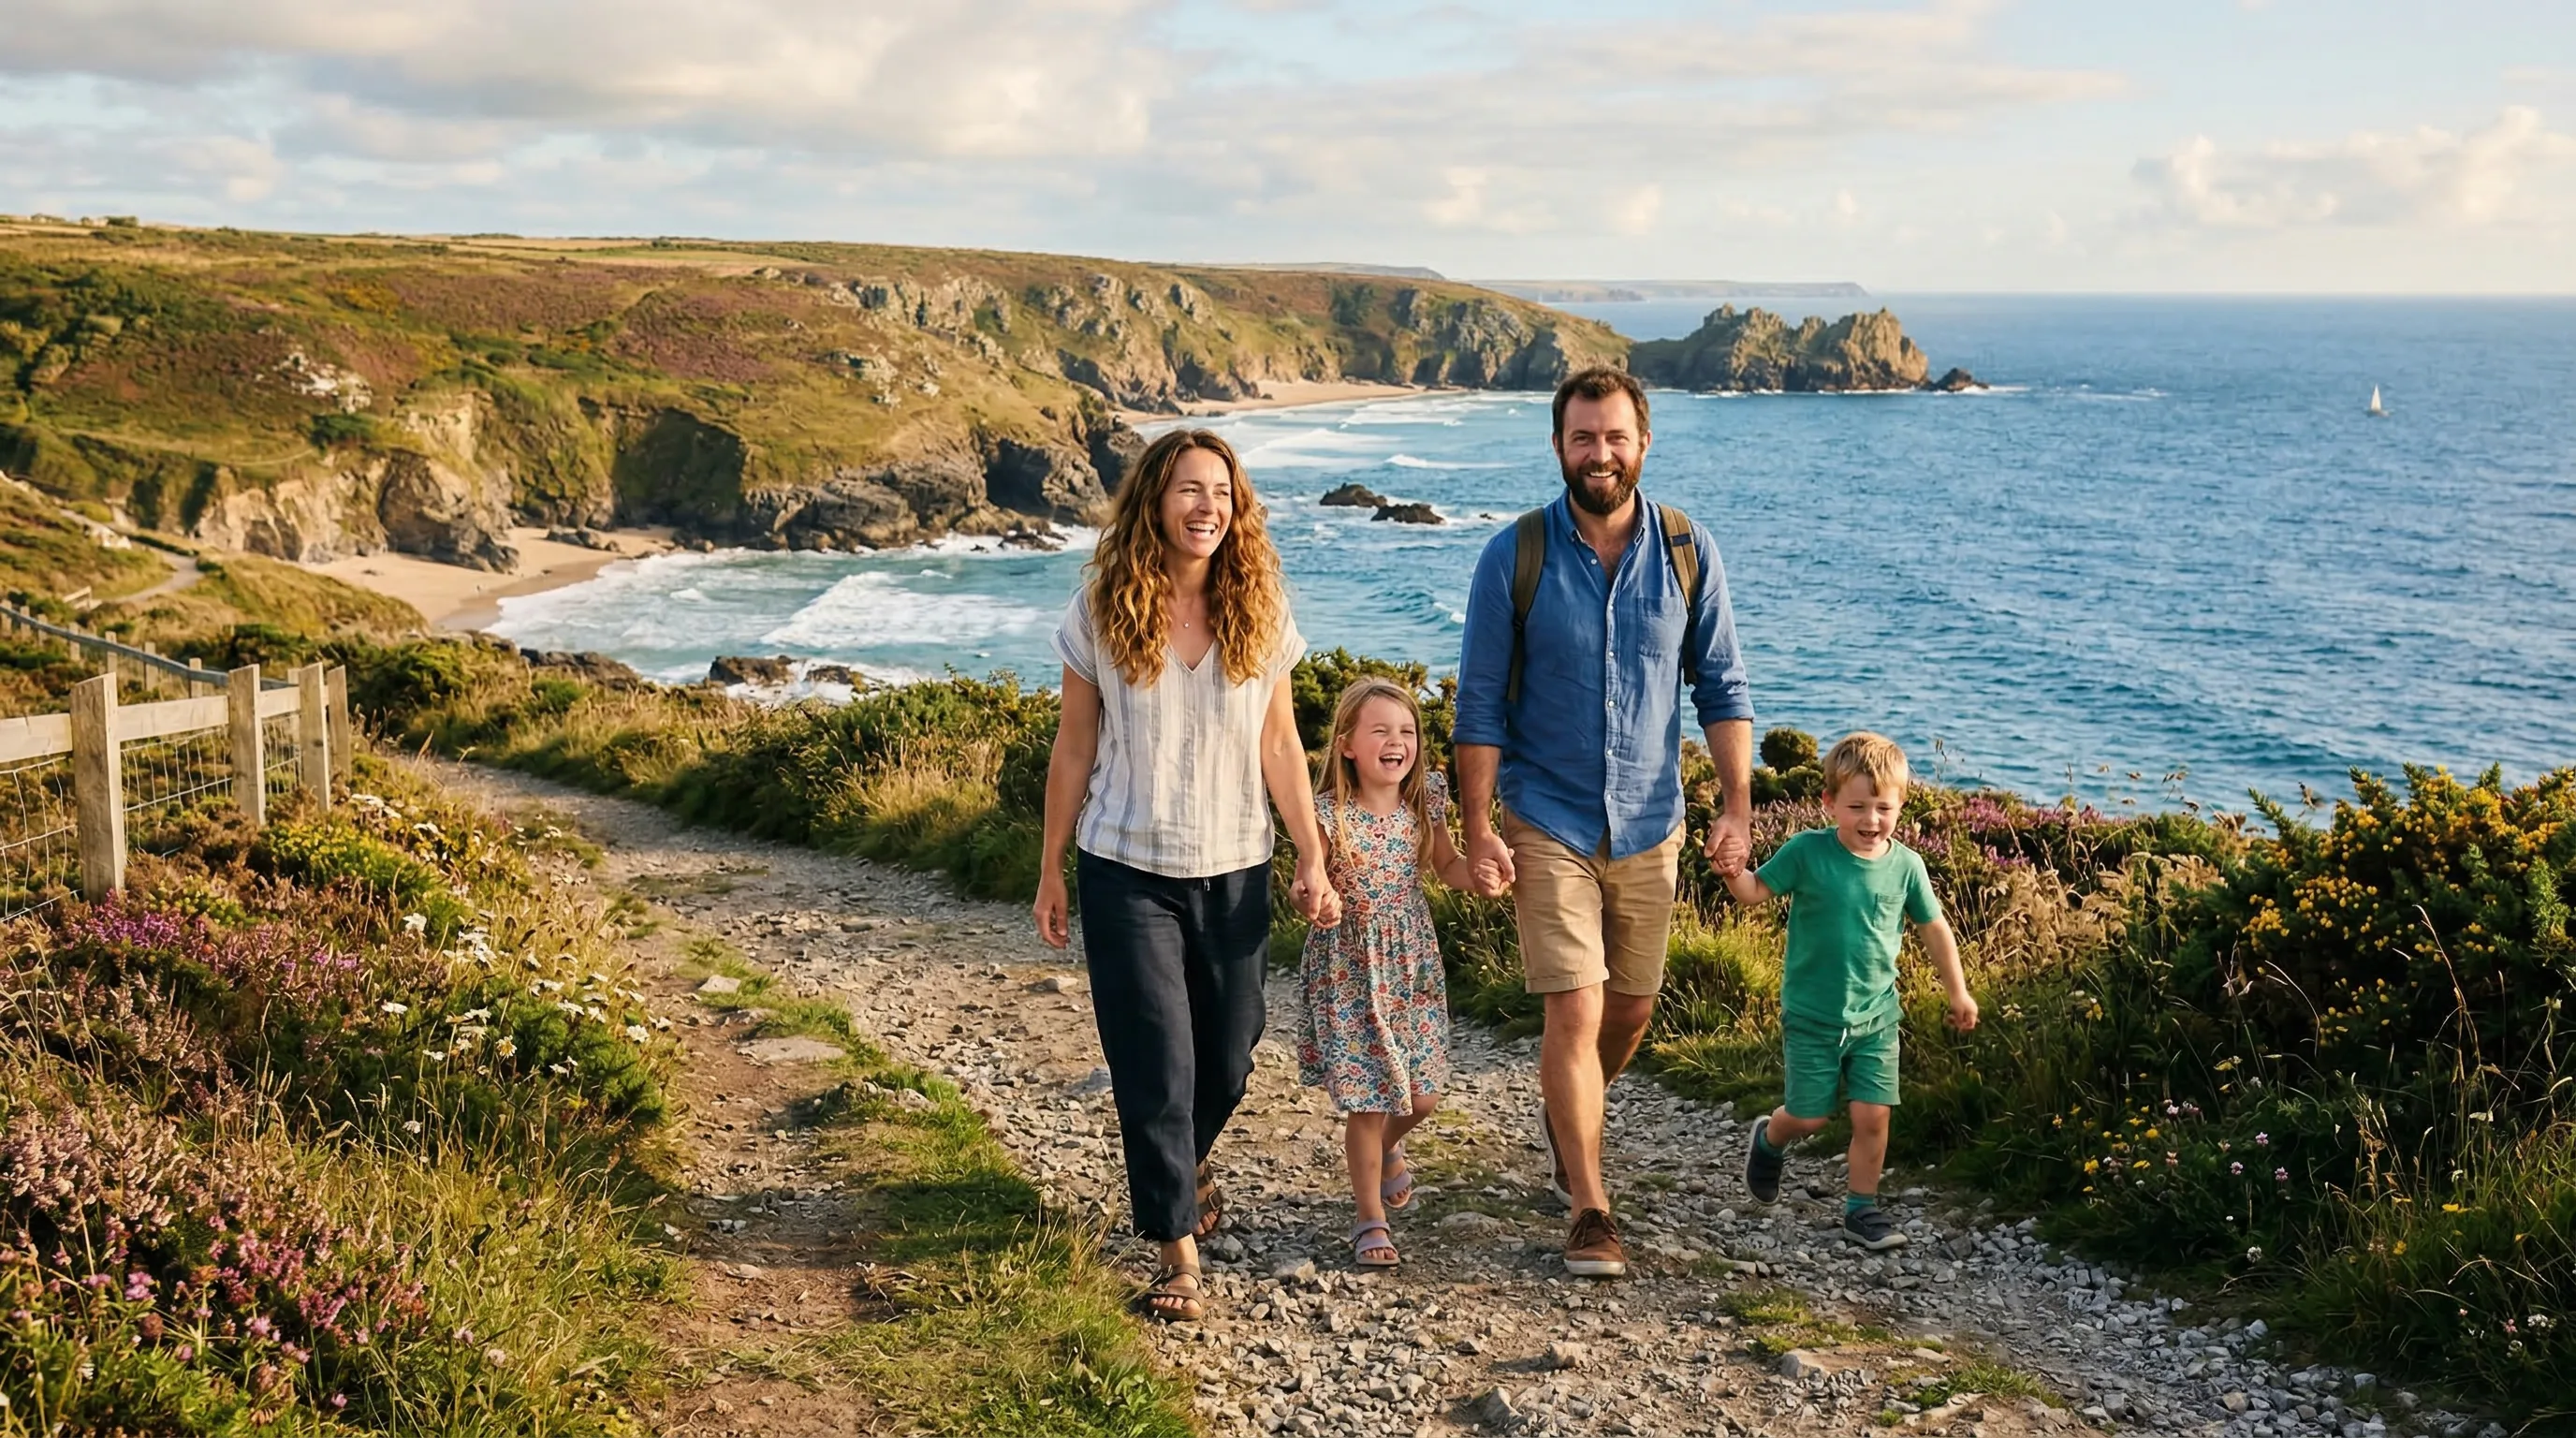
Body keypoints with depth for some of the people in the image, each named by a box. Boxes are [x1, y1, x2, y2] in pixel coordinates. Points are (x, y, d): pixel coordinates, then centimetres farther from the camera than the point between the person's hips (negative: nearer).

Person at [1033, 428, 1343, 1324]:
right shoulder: (1102, 613, -7)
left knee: (1228, 1056, 14)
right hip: (1129, 874, -2)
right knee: (1155, 1062, -4)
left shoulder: (1259, 612, -2)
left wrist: (1312, 860, 1)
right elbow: (1074, 748, 0)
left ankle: (1184, 1162, 46)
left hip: (1234, 872, 3)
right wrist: (1051, 871, 4)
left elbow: (1279, 744, 3)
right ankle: (1177, 1250, 8)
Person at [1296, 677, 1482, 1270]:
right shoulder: (1330, 814, -18)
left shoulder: (1424, 802, -5)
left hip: (1411, 962, 4)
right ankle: (1371, 1218, 16)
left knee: (1423, 1096, 9)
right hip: (1348, 970, -4)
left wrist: (1482, 875, -11)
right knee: (1366, 1100, -1)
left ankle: (1388, 1145, 45)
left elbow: (1448, 865, 9)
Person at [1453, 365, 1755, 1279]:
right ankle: (1590, 1210, 4)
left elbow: (1721, 688, 3)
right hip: (1548, 822, -3)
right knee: (1575, 1011, -8)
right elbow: (1481, 704, -6)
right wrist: (1477, 829, -10)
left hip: (1650, 824, 3)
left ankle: (1565, 1121, 44)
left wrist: (1738, 807, -5)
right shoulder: (1516, 557, -9)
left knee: (1632, 1008, 14)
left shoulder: (1687, 553, -2)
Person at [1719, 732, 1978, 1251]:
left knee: (1873, 1114, -2)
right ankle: (1769, 1139, 38)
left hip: (1876, 1015, 2)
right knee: (1809, 1115, 4)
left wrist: (1958, 993, 14)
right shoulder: (1807, 852, -12)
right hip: (1812, 1014, -2)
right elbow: (1755, 890, -9)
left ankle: (1862, 1207, 17)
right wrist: (1732, 870, -32)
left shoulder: (1905, 865, -4)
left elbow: (1933, 929, 8)